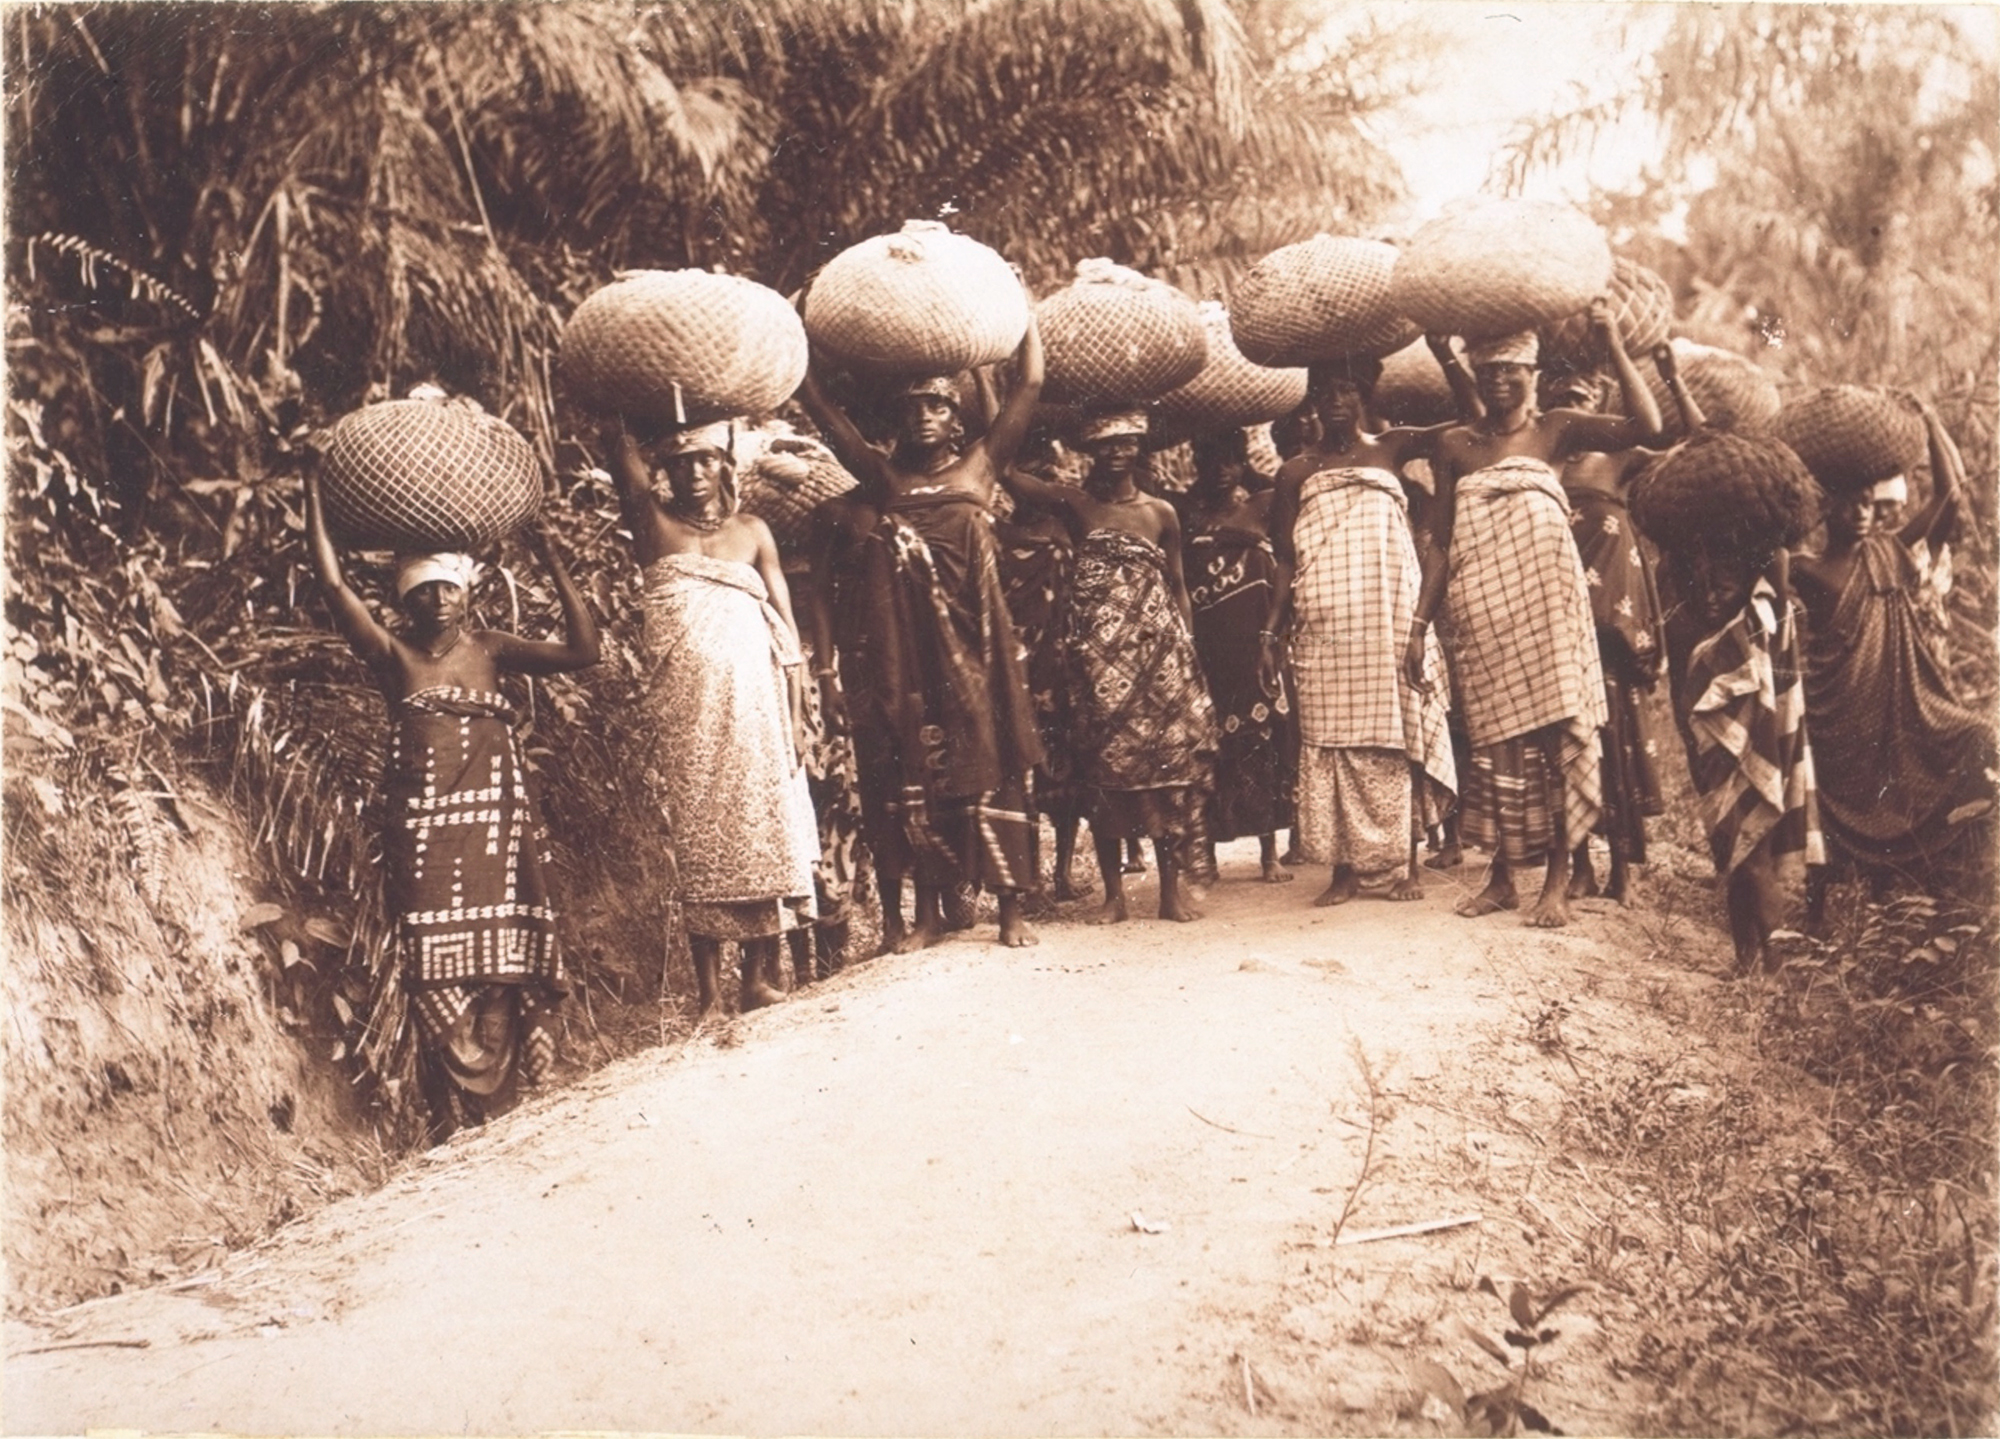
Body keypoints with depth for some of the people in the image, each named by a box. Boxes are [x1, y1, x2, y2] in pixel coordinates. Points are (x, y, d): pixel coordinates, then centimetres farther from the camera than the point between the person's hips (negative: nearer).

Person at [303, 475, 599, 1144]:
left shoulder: (489, 649, 10)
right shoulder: (394, 656, 5)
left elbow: (582, 650, 2)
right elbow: (333, 585, -5)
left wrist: (551, 560, -1)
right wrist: (314, 494, -4)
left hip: (499, 822, 2)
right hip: (427, 828, -2)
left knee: (502, 966, 1)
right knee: (439, 972, -5)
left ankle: (495, 1108, 9)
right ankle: (454, 1121, 1)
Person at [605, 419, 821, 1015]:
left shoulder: (752, 532, 9)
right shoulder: (654, 524, 6)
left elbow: (785, 627, 7)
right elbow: (620, 448, -7)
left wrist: (796, 713, 1)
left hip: (753, 708, 1)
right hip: (684, 713, -1)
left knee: (761, 831, 1)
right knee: (697, 842, 0)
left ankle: (762, 974, 10)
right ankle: (708, 989, 3)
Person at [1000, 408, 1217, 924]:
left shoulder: (1161, 512, 9)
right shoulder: (1075, 504, 4)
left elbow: (1177, 587, 13)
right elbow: (1004, 468, -6)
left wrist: (1188, 652, 4)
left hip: (1158, 651, 1)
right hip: (1101, 654, -1)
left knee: (1168, 761, 0)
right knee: (1105, 766, -1)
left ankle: (1171, 889, 9)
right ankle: (1114, 893, 9)